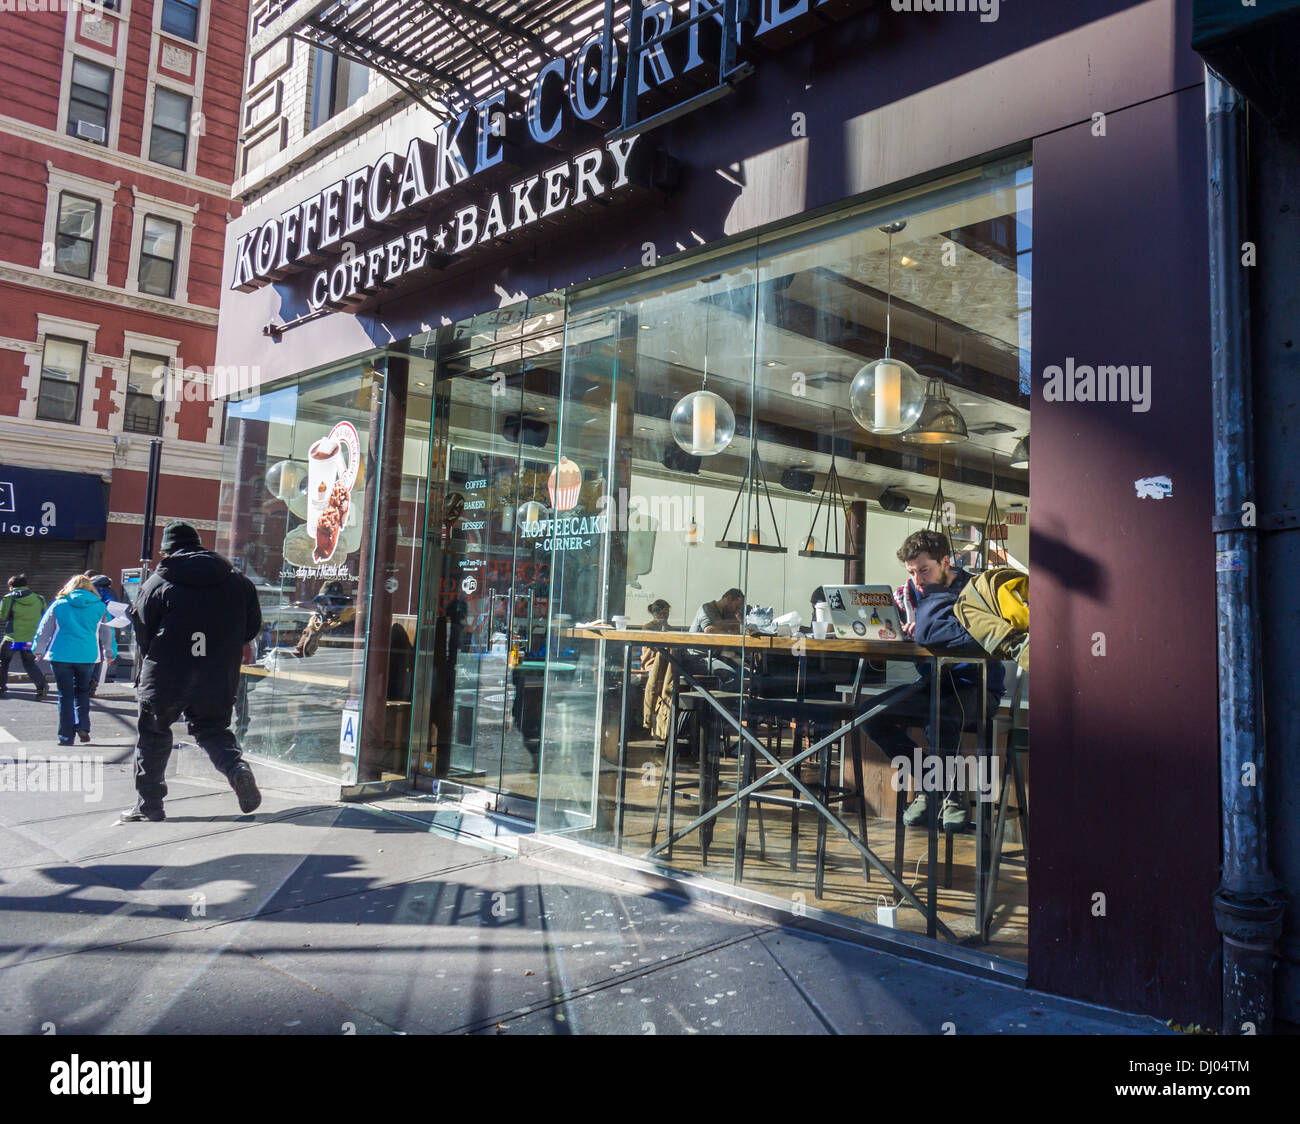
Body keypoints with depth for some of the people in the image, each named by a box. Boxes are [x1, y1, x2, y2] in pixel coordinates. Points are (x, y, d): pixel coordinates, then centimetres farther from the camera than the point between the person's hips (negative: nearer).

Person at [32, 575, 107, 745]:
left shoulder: (59, 604, 3)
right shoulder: (99, 606, 5)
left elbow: (44, 629, 10)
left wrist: (37, 649, 25)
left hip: (61, 655, -1)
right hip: (88, 656, 1)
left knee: (65, 695, 5)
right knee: (83, 691, 18)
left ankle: (66, 736, 6)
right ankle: (83, 726, 2)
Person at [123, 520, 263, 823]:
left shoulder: (158, 583, -6)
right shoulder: (237, 581, 2)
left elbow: (142, 633, -2)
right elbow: (252, 628, 7)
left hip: (164, 677, -2)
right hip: (218, 680, 3)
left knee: (153, 735, 13)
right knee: (212, 729, 17)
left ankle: (148, 804, 17)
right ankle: (237, 768, -11)